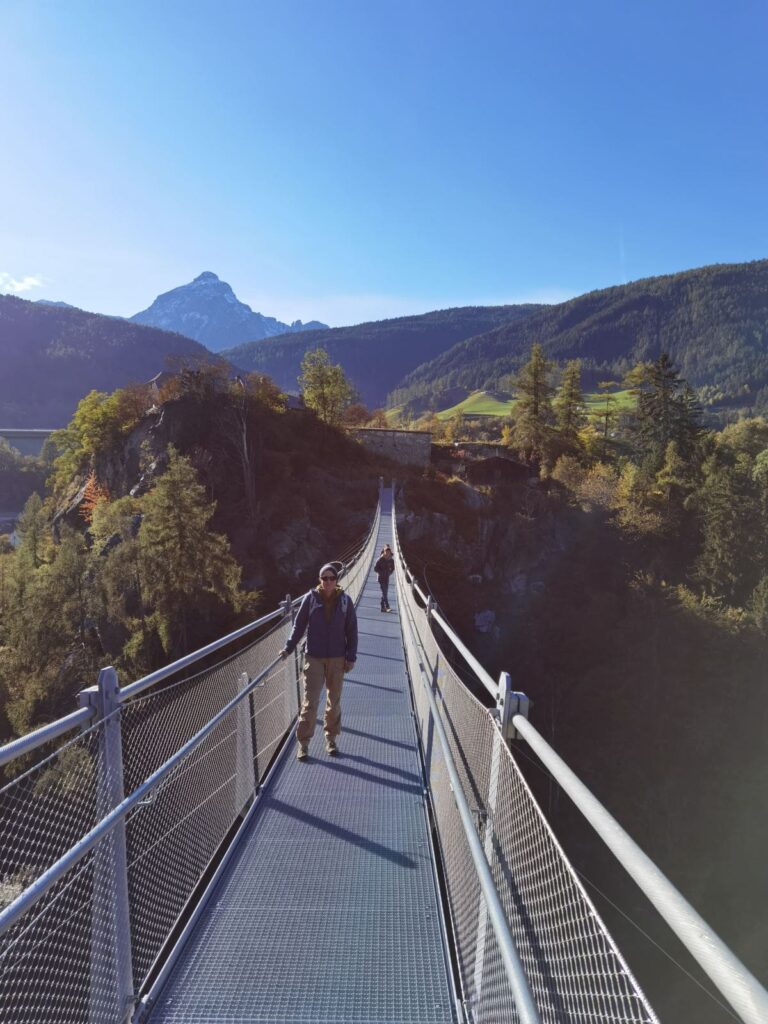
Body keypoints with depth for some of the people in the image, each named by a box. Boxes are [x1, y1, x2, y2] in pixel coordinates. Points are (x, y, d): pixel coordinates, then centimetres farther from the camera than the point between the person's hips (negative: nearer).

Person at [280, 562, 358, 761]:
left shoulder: (345, 601, -4)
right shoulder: (310, 598, -6)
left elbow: (351, 631, 1)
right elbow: (299, 625, 1)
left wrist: (351, 657, -1)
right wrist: (288, 648, -6)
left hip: (337, 659, 1)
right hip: (314, 658, -1)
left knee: (334, 701, 13)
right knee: (309, 701, -1)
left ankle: (331, 738, 29)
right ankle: (303, 742, 12)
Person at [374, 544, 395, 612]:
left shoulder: (391, 560, 2)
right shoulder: (380, 559, -12)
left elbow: (392, 568, 16)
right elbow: (375, 569, -9)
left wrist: (389, 573, 1)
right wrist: (382, 573, -13)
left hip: (387, 578, 5)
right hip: (381, 578, -5)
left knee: (385, 592, 9)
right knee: (384, 592, -12)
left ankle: (383, 607, 17)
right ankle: (387, 607, -17)